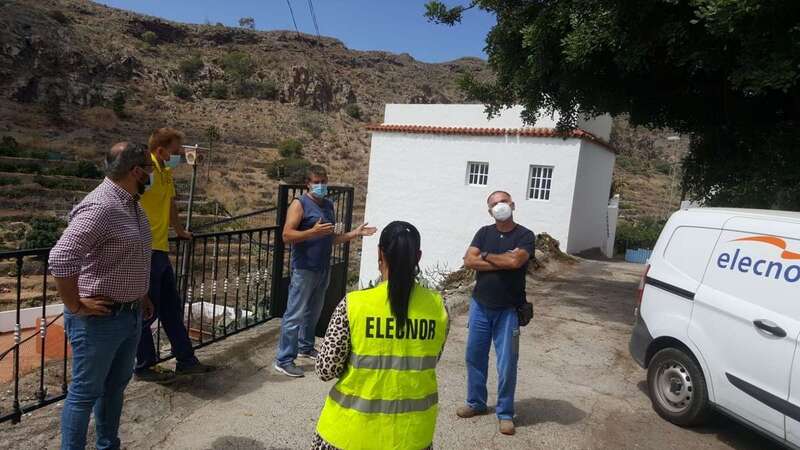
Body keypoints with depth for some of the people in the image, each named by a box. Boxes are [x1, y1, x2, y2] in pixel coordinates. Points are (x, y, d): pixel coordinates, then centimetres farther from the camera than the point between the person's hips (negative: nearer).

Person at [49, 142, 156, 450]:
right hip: (99, 319, -9)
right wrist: (75, 306, -21)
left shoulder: (132, 203, 8)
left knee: (116, 385, 22)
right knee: (86, 392, 7)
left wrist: (141, 295, 17)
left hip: (131, 315, 9)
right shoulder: (100, 207, -24)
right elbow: (61, 259, -31)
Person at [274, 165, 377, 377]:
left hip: (323, 269, 7)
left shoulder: (329, 205, 14)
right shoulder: (300, 204, -8)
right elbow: (287, 235, -16)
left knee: (313, 311, 18)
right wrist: (313, 232, -27)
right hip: (304, 269, -7)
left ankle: (305, 347, 35)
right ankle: (284, 360, 3)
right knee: (295, 314, -4)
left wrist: (355, 233, 10)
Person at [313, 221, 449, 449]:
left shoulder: (353, 305, -18)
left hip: (354, 427, -2)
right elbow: (428, 362, 5)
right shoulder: (438, 307, -9)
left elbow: (326, 370, -13)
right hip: (412, 429, 2)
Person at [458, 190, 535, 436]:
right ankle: (476, 402, 30)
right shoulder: (484, 232, 4)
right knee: (475, 356, 12)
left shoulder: (525, 235, -7)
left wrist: (485, 256, -10)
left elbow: (515, 261, -25)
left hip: (508, 310, -4)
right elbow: (469, 261, -9)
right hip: (480, 306, 4)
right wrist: (502, 262, -16)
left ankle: (505, 413, 18)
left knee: (507, 363, 2)